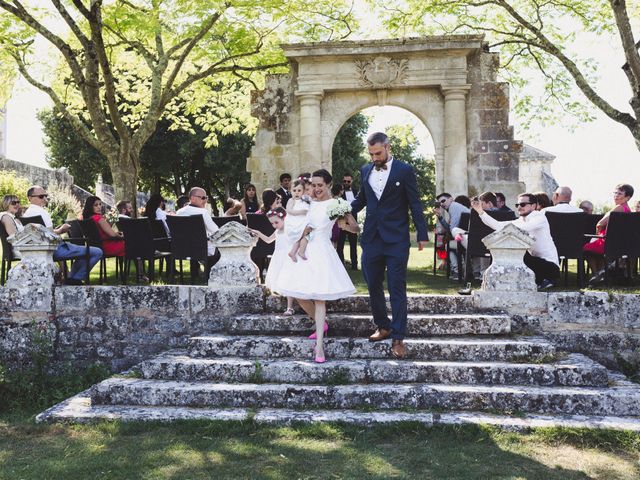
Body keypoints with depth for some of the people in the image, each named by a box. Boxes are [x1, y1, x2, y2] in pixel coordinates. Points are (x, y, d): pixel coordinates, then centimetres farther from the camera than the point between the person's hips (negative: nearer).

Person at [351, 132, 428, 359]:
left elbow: (415, 204, -3)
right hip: (372, 239, 5)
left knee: (397, 289, -2)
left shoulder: (404, 170, -3)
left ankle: (397, 338, 2)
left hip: (396, 240, -5)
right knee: (373, 286, 12)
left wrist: (422, 235, -5)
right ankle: (383, 326, 28)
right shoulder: (365, 170, 9)